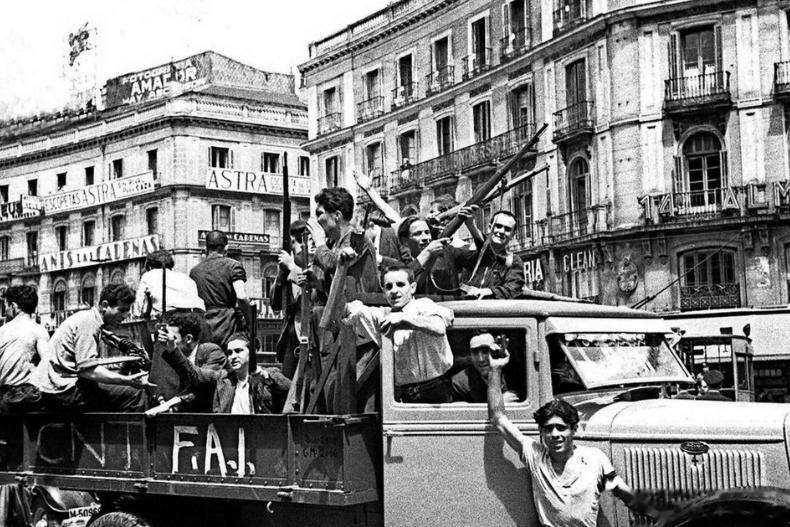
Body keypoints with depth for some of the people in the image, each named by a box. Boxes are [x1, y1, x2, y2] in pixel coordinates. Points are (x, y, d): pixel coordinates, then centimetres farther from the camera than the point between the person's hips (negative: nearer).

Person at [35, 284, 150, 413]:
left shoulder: (85, 317, 19)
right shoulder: (89, 321, -13)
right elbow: (87, 370, -22)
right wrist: (128, 380, -26)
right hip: (62, 393, -11)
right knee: (135, 394, -16)